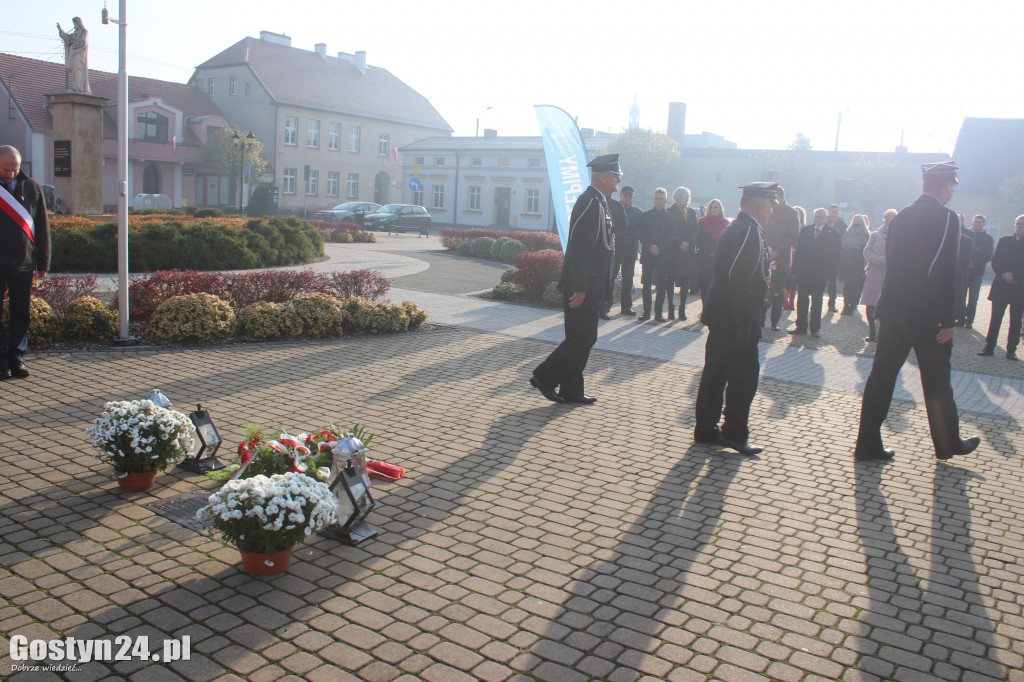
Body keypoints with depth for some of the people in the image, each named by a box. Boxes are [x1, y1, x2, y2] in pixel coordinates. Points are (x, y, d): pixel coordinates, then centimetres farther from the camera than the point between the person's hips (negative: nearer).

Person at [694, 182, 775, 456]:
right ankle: (735, 434, 6)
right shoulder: (749, 232, -16)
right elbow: (740, 281, -23)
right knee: (744, 375, -1)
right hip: (735, 320, -10)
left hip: (721, 317, 10)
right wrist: (744, 323, -23)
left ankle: (706, 430, 21)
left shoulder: (735, 228, 15)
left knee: (715, 373, 13)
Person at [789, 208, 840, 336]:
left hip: (820, 274, -2)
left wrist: (831, 276, -8)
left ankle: (815, 328, 12)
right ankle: (801, 326, 13)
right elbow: (798, 251, 8)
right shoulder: (805, 231, 8)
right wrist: (795, 270, 2)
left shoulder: (833, 234, 1)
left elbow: (834, 257, -1)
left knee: (816, 302, 4)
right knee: (802, 300, 5)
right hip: (803, 273, 2)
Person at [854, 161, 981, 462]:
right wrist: (946, 321, -16)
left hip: (892, 310, 6)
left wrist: (893, 301, 19)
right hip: (926, 315, -6)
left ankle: (868, 444, 7)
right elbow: (942, 272, -18)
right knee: (937, 383, 9)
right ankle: (948, 443, 26)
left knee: (882, 375, 6)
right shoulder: (946, 218, -12)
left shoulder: (901, 217, 10)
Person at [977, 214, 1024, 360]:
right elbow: (995, 261, 2)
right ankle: (989, 347, 6)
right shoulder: (1004, 241, 9)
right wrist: (1005, 275, -12)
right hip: (1001, 286, 1)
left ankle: (1011, 350, 8)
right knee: (995, 318, 2)